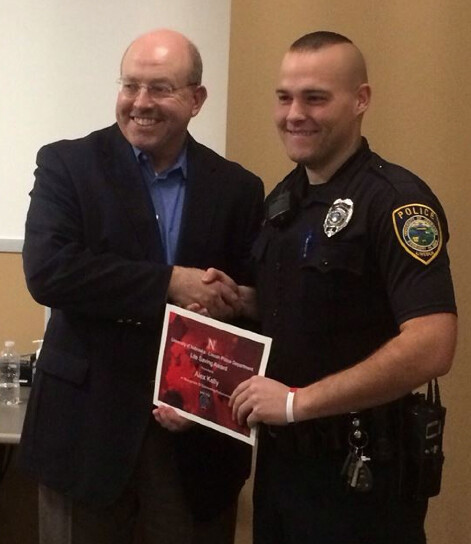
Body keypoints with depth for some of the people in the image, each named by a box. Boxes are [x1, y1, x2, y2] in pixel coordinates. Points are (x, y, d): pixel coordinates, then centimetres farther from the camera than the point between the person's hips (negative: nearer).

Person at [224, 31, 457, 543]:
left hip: (359, 469, -7)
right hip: (280, 452, 7)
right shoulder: (284, 196, 8)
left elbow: (431, 346, -27)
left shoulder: (395, 200, -17)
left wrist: (298, 401, -23)